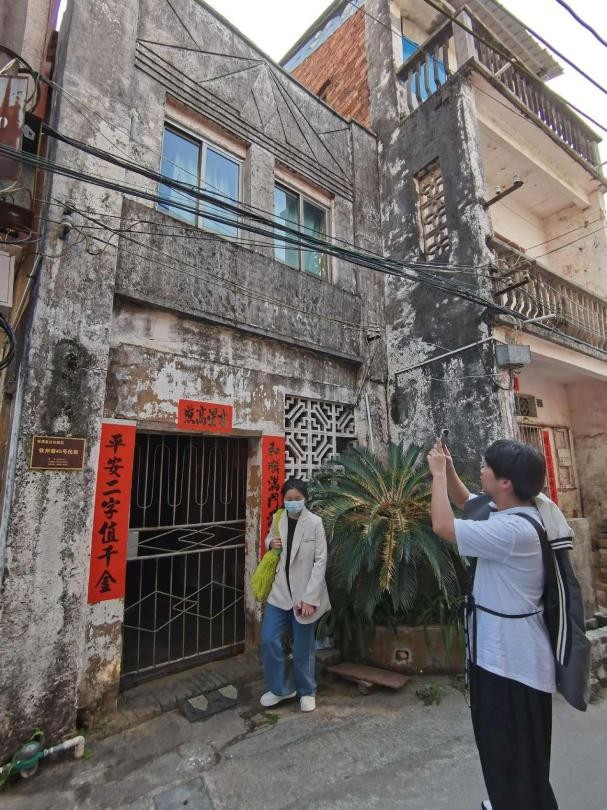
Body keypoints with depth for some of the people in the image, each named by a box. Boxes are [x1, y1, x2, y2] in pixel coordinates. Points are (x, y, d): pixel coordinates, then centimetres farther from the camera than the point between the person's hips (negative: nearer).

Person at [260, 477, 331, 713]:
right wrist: (270, 543, -6)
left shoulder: (314, 523, -16)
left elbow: (320, 561, -14)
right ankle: (282, 687, 31)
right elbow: (270, 539, 19)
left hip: (304, 594, -4)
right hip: (280, 591, 4)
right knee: (269, 640, 6)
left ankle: (307, 691, 37)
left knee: (303, 648, 11)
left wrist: (310, 598, -17)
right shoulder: (279, 520, -1)